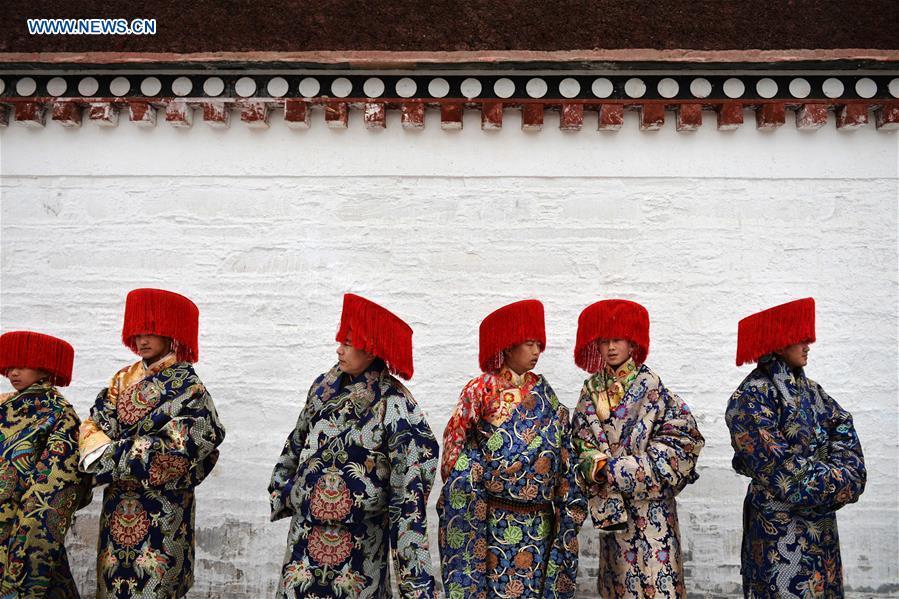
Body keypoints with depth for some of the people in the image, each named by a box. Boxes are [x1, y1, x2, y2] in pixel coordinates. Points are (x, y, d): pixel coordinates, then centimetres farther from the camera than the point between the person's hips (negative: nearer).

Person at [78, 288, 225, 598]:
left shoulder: (189, 390, -9)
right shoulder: (124, 379, 10)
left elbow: (167, 454, -17)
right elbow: (94, 425, 5)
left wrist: (110, 458, -13)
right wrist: (101, 450, -16)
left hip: (162, 512, -6)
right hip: (117, 505, 6)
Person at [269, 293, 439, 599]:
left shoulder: (394, 407, -18)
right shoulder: (325, 387, 0)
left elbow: (410, 489, -19)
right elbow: (298, 441, 16)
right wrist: (281, 489, 19)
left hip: (360, 536, -5)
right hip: (307, 526, 5)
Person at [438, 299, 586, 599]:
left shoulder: (542, 391, 7)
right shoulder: (481, 390, -7)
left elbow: (561, 448, 9)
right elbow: (455, 442, -5)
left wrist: (570, 502, 7)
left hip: (539, 521, 4)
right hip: (493, 519, -4)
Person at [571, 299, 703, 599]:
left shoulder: (650, 386, -5)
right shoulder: (592, 390, 7)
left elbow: (680, 437, -10)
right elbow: (582, 442, 7)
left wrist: (617, 469, -14)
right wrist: (598, 467, -15)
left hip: (650, 500, -3)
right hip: (611, 501, 4)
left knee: (655, 575, -4)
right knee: (619, 574, 10)